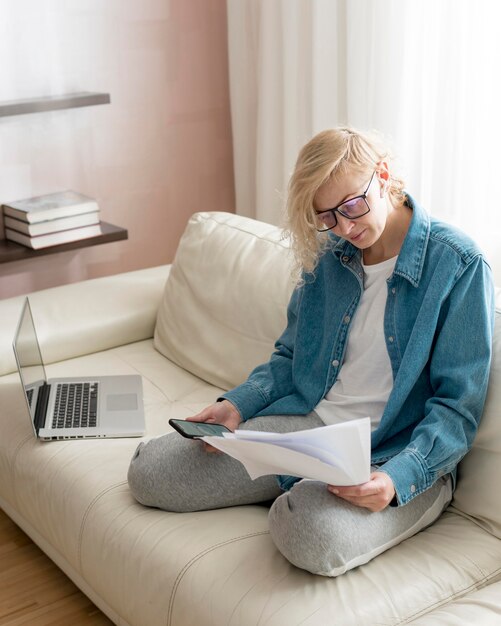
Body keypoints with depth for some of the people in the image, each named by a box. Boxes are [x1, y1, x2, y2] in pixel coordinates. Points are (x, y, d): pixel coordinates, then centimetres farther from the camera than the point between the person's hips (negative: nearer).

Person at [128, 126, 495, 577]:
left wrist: (398, 477, -29)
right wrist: (237, 404, -2)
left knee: (313, 532, -39)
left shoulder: (457, 264, -11)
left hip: (393, 455, -5)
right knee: (149, 471, -7)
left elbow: (458, 405, -12)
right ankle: (301, 490, 8)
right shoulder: (328, 255, 7)